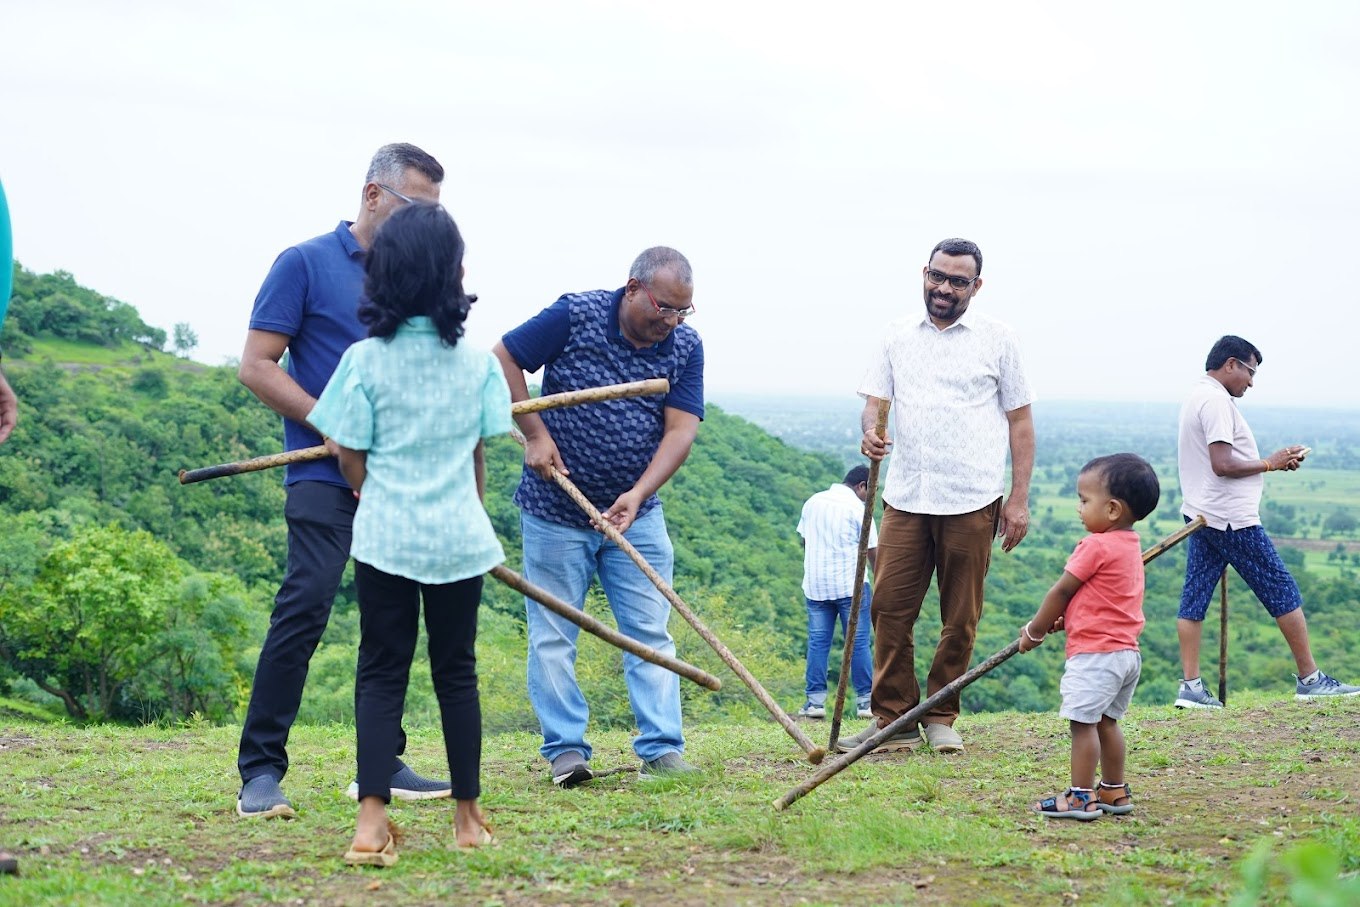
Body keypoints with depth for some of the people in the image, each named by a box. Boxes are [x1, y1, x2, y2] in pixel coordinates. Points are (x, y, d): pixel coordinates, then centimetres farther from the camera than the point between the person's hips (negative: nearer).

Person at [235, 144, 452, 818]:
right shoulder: (305, 264, -2)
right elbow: (256, 366, -6)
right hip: (326, 477, -7)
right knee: (304, 608, -15)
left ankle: (382, 765, 20)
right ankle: (260, 770, -10)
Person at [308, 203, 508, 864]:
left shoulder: (365, 360, -8)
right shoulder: (477, 363, -2)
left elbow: (350, 460, -3)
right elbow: (478, 459, 6)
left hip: (384, 536, -1)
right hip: (460, 537, 1)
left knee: (380, 673, 3)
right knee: (457, 672, 12)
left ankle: (372, 820, -10)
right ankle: (468, 816, 18)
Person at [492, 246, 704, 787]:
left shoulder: (685, 347, -3)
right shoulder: (575, 316, -12)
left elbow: (681, 429, -10)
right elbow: (502, 361, -6)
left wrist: (638, 494, -23)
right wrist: (535, 434, -12)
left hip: (635, 515, 3)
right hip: (555, 512, -3)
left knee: (650, 633, -1)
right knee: (553, 635, 0)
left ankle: (661, 749, 1)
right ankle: (565, 750, 6)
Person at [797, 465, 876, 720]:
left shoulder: (813, 502, 10)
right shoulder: (858, 508, -6)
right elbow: (873, 552, -5)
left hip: (815, 585, 4)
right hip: (850, 584, -4)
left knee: (817, 642, 5)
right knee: (858, 642, 1)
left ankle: (815, 701, 0)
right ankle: (865, 701, 2)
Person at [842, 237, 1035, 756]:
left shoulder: (997, 339, 4)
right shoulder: (898, 335, 12)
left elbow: (1020, 422, 5)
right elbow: (875, 399, 10)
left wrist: (1019, 499, -1)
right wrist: (870, 432, -15)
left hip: (971, 503, -2)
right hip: (906, 498, 2)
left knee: (960, 618, 2)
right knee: (890, 608, -2)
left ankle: (941, 718, 14)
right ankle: (893, 720, 6)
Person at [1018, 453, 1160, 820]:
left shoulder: (1096, 546, -16)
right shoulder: (1130, 545, 13)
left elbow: (1062, 592, -9)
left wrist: (1035, 631, 2)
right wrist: (1062, 619, 13)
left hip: (1095, 652, -10)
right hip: (1126, 652, 10)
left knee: (1083, 721, -5)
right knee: (1105, 721, 18)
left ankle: (1081, 796, -4)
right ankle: (1114, 792, 23)